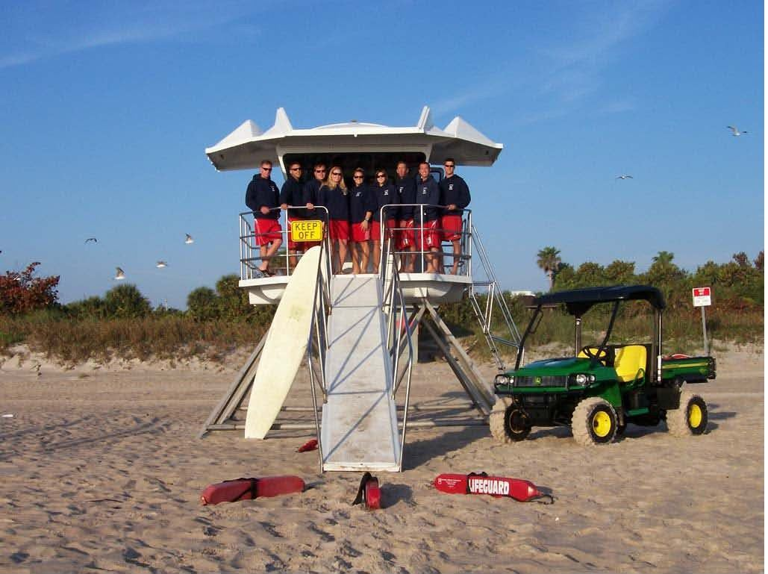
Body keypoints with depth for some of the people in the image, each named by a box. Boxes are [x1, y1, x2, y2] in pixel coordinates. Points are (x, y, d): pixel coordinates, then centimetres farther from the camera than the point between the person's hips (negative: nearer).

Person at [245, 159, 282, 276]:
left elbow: (277, 200, 26)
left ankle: (264, 265, -5)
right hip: (260, 218, -5)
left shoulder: (272, 184, 21)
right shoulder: (254, 183, 5)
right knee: (263, 244, -5)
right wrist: (260, 208, -18)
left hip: (273, 218, 5)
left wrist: (278, 212, 6)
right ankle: (265, 270, 0)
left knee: (278, 241, -10)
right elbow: (248, 201, -2)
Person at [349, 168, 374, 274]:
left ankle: (364, 268, -2)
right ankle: (356, 268, 10)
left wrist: (366, 220, -12)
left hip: (363, 221, -6)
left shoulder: (366, 189, 1)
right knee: (353, 245, 4)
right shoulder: (351, 191, 17)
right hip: (352, 221, 6)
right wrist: (348, 220, 11)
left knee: (364, 244, -6)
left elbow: (370, 206, -5)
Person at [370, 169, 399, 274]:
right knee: (376, 243, 1)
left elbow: (395, 203, 2)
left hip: (389, 219, -3)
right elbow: (371, 204, 12)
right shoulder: (373, 189, 15)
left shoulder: (391, 188, 7)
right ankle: (376, 268, 3)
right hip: (376, 219, 3)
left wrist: (388, 213, -10)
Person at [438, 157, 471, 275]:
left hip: (454, 215, -6)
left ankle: (455, 268, -8)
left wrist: (456, 205, -16)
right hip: (441, 215, 6)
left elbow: (466, 198, -2)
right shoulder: (441, 183, 21)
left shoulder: (459, 181, 5)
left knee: (456, 241, -7)